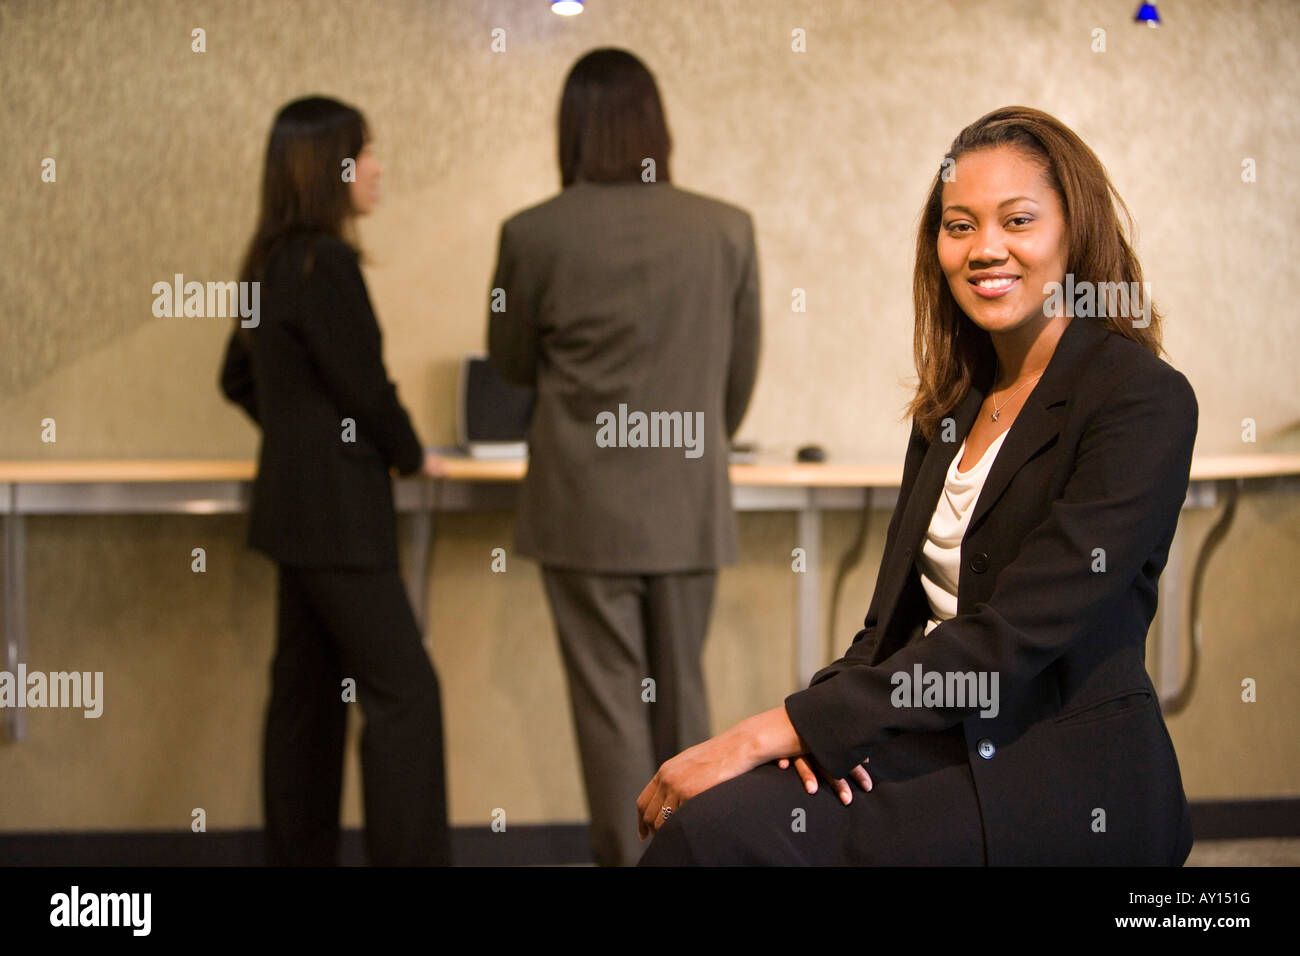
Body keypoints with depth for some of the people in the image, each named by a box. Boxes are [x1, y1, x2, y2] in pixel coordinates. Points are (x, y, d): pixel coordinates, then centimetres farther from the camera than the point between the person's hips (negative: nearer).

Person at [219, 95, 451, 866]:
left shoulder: (274, 262, 12)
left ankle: (301, 852, 17)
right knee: (404, 690, -7)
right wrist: (413, 456, 0)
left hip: (296, 505, 10)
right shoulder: (325, 263, -16)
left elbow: (240, 379, 21)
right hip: (338, 511, -10)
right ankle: (409, 856, -8)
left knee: (308, 688, 12)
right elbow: (364, 385, -16)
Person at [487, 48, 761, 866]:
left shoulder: (534, 235, -9)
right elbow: (741, 375, 7)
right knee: (682, 699, 13)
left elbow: (512, 361, 6)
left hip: (585, 510, -2)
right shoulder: (728, 230, -3)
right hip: (690, 506, 2)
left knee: (611, 700, 5)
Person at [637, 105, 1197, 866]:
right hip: (942, 744, 6)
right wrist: (823, 720, -11)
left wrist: (774, 731, -21)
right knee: (707, 821, -23)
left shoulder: (1146, 400, -10)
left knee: (722, 834, -26)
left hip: (1070, 780, -6)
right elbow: (897, 616, 13)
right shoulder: (954, 403, 15)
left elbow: (1017, 632, -18)